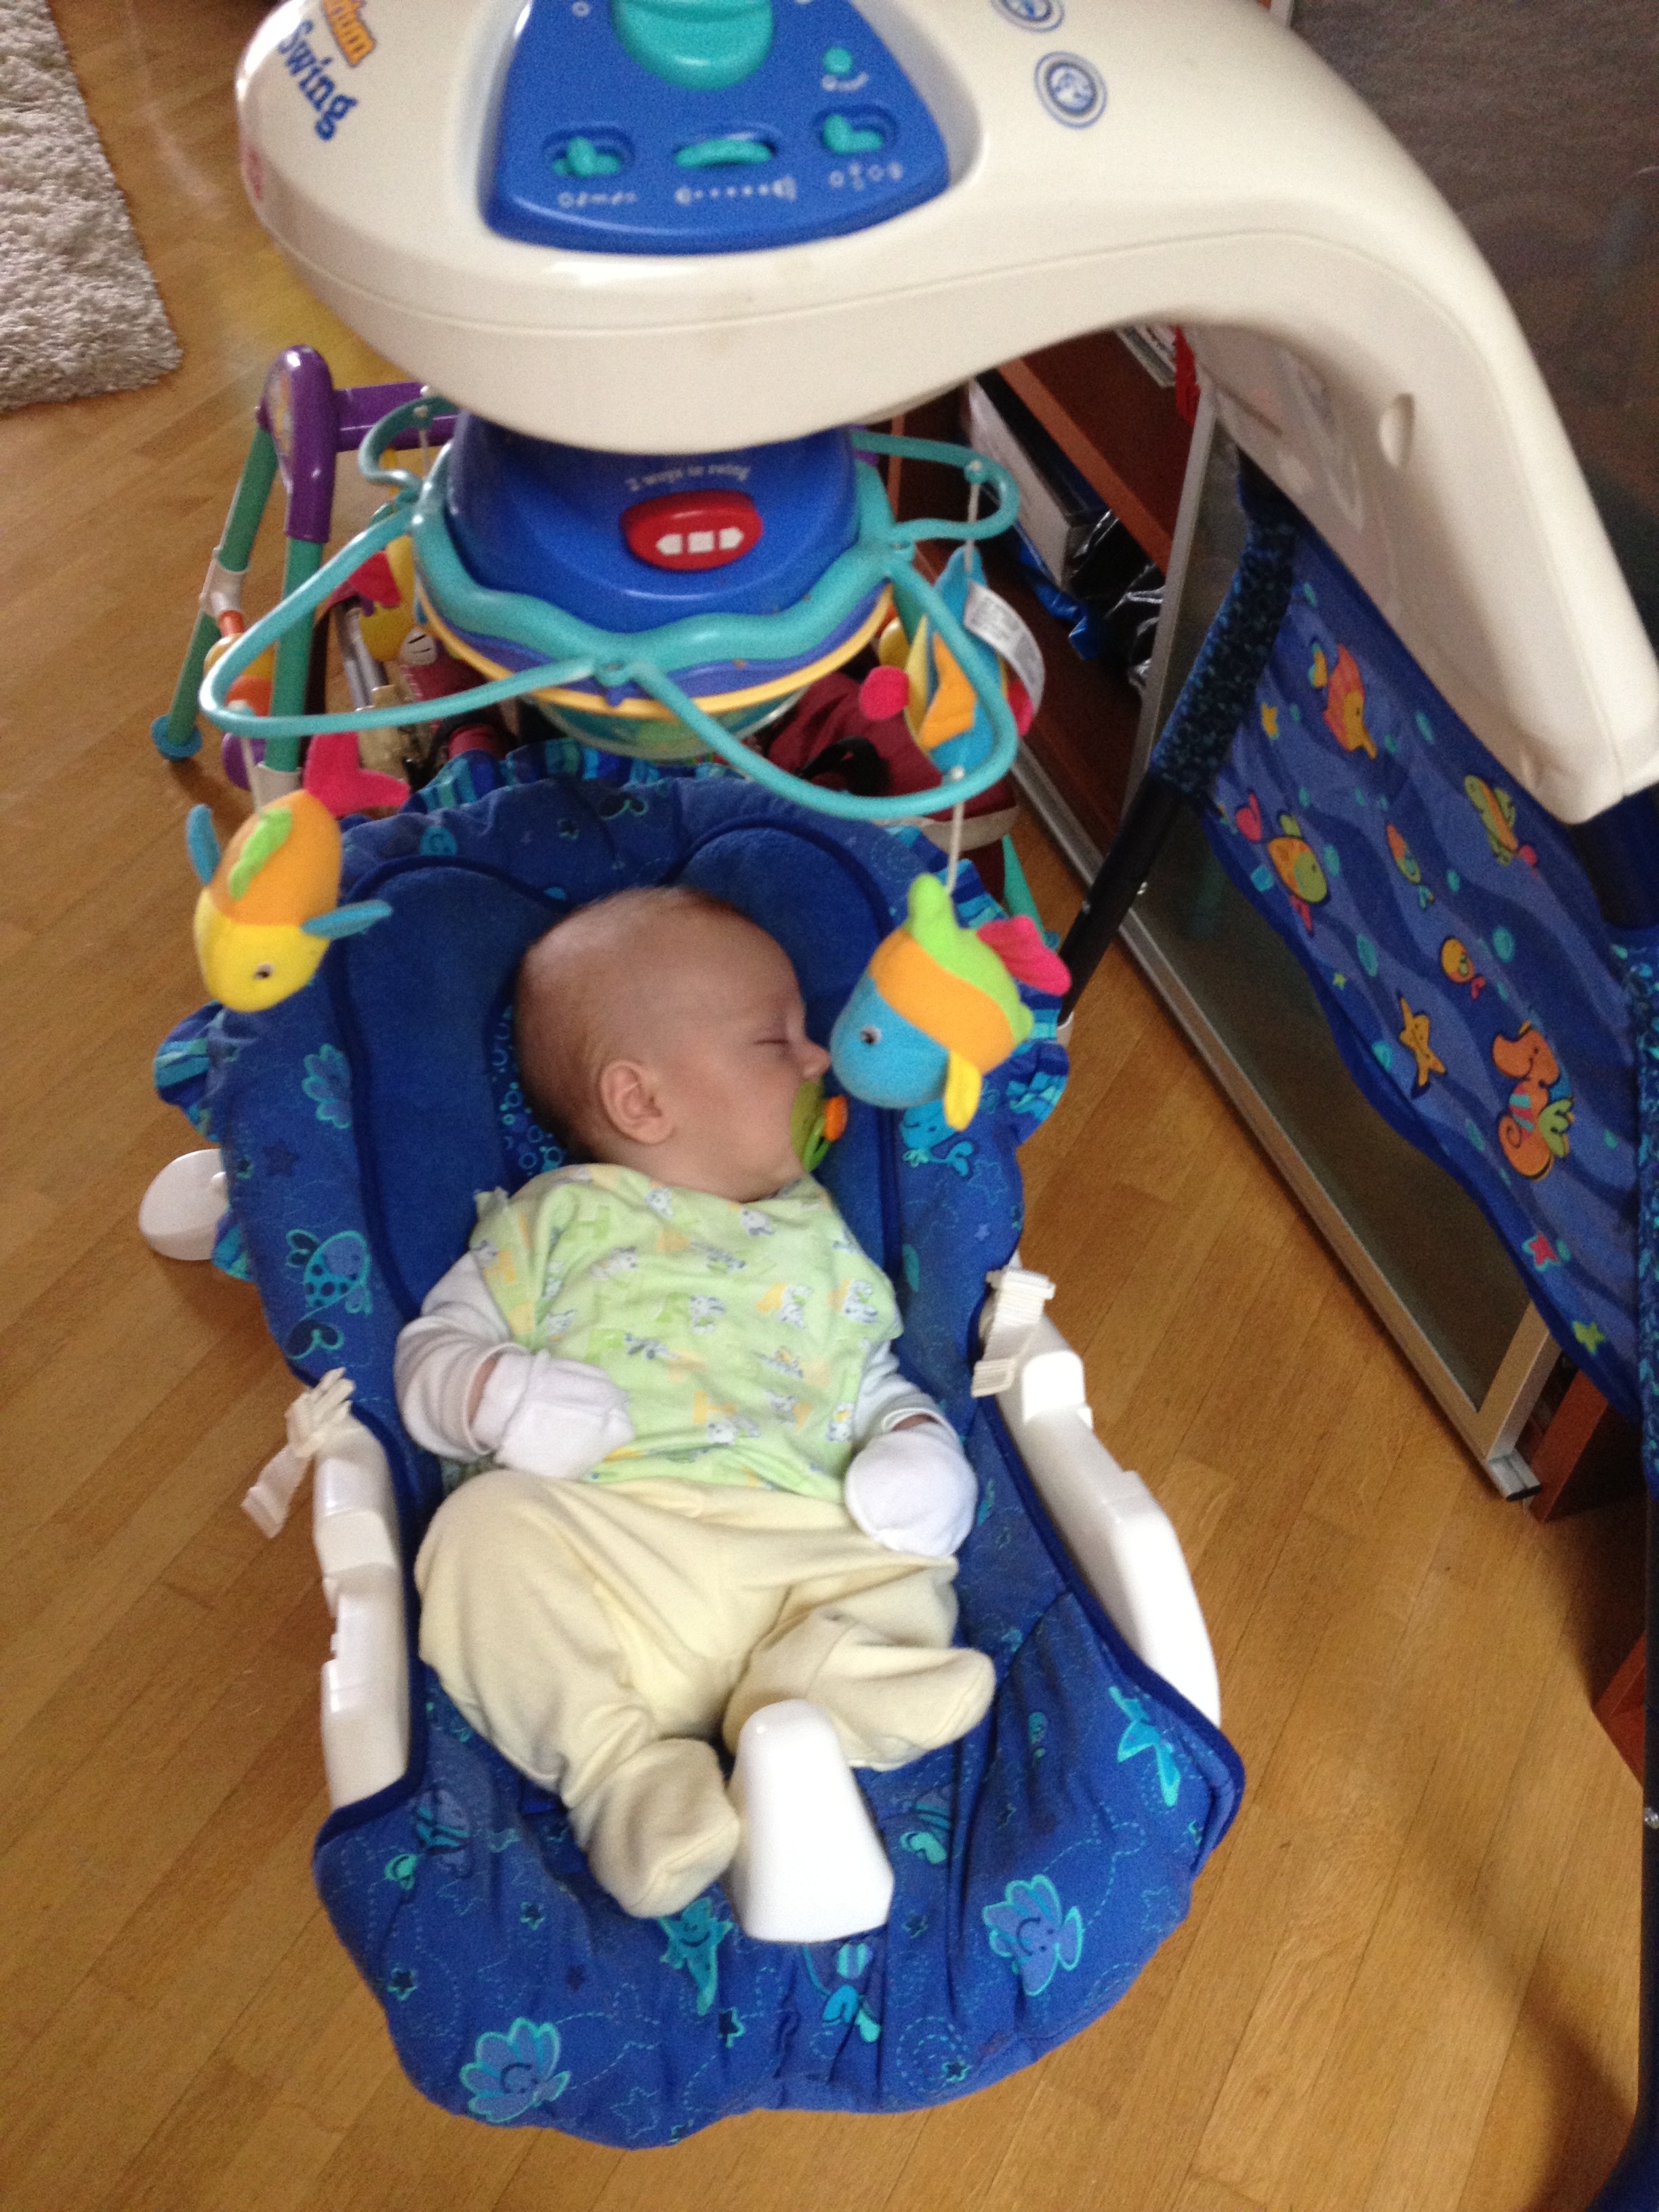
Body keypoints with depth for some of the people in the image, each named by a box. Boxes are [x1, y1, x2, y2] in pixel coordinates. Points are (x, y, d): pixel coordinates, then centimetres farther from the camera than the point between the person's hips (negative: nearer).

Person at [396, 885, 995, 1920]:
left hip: (792, 1549, 3)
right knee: (489, 1525, -30)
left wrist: (919, 1445, 2)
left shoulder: (819, 1241, 26)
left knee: (908, 1584, -18)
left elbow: (875, 1384, 27)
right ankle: (618, 1765, -28)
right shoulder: (556, 1220, 15)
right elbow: (431, 1352, 12)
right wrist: (497, 1394, -12)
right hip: (592, 1536, -3)